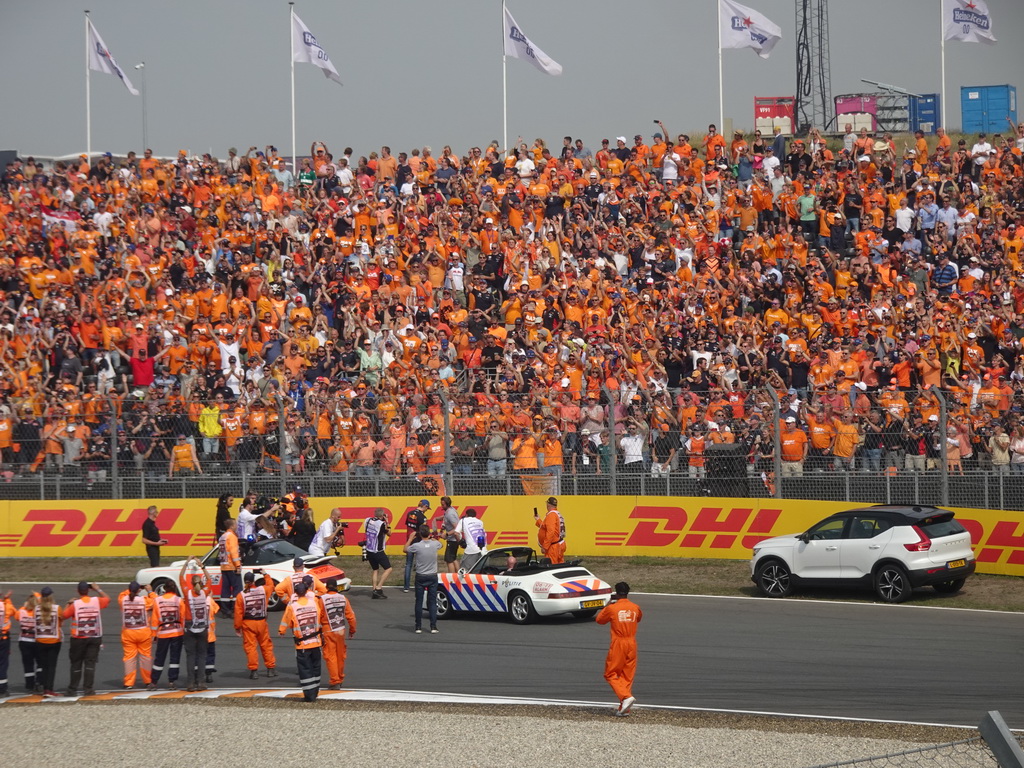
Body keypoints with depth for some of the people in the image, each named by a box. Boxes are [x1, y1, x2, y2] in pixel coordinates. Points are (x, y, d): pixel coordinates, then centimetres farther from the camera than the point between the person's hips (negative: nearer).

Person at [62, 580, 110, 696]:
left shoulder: (75, 604, -10)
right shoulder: (97, 601, -3)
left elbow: (63, 615, -2)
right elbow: (107, 599, 17)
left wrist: (68, 603, 10)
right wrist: (98, 589, 23)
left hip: (78, 638, -1)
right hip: (95, 638, 1)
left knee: (76, 664, 8)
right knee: (90, 663, 2)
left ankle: (73, 689, 10)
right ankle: (89, 689, -3)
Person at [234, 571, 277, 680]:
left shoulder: (241, 595, -9)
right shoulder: (263, 590, -5)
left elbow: (238, 613, -7)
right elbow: (270, 585, 20)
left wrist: (237, 627, 2)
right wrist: (265, 576, 34)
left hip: (248, 624, -2)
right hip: (261, 622, 2)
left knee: (250, 647, 2)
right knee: (266, 645, 12)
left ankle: (253, 670, -3)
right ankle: (271, 669, 18)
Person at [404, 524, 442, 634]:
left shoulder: (416, 546, -15)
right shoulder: (435, 544, -8)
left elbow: (406, 550, 6)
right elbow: (440, 544, 18)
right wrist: (431, 538, 31)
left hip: (420, 577, -1)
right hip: (432, 576, 1)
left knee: (419, 602, 7)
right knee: (432, 602, 5)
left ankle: (418, 627, 8)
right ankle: (433, 627, 1)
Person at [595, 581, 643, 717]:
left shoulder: (612, 608, -8)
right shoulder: (635, 608, 3)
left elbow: (599, 619, 9)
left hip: (618, 644, -4)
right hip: (631, 644, 4)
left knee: (611, 674, 6)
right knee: (628, 676, 9)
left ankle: (626, 697, -17)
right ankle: (624, 709, 8)